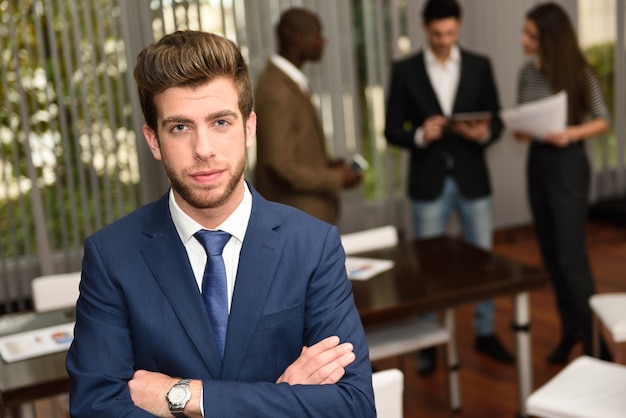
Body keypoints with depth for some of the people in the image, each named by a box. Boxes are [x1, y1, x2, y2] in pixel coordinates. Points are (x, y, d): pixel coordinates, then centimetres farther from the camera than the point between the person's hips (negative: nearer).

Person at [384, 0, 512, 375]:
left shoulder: (479, 66, 4)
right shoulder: (405, 71, 0)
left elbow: (497, 121, 5)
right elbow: (392, 130, -1)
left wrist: (484, 133, -17)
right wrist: (420, 136, -21)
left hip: (472, 178, 1)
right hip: (428, 182, -1)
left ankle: (486, 333, 26)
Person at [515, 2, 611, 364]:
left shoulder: (580, 74, -11)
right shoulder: (528, 72, 4)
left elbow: (604, 120, -5)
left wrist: (572, 133, -22)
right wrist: (520, 131, -8)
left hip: (568, 164, -6)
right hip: (536, 162, 6)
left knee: (571, 255, -5)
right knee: (551, 253, 11)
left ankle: (592, 337, 7)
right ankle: (570, 329, 24)